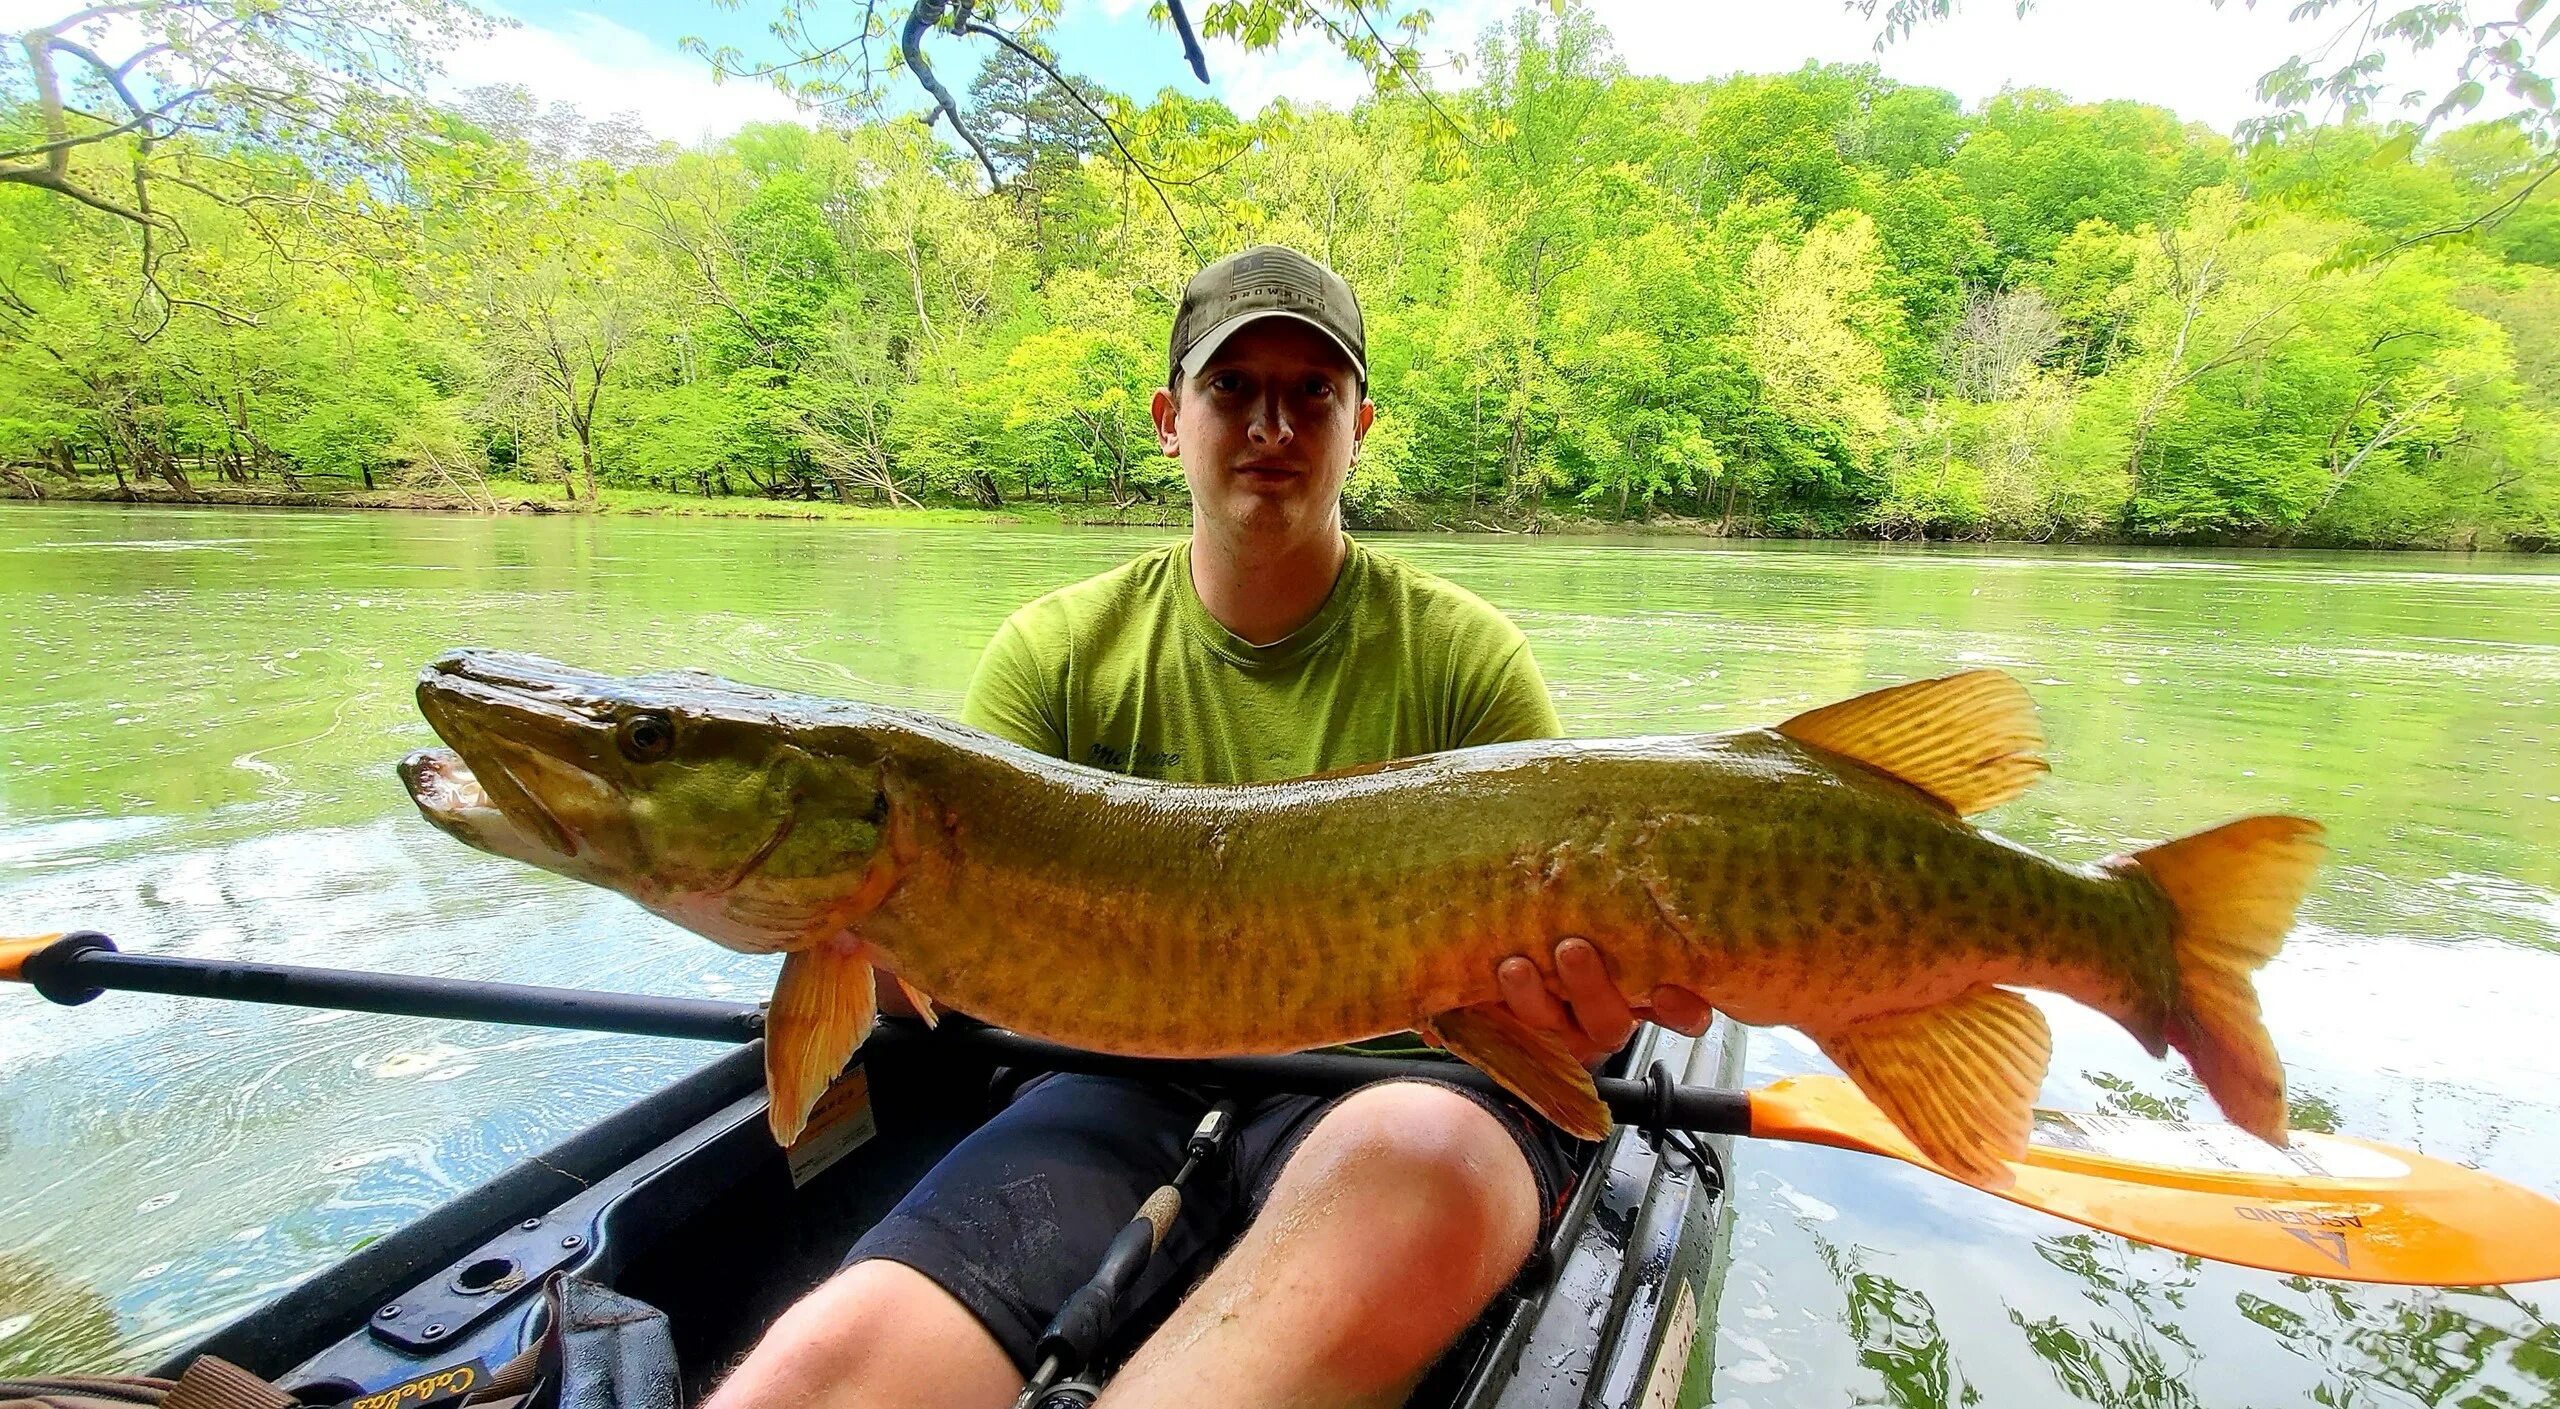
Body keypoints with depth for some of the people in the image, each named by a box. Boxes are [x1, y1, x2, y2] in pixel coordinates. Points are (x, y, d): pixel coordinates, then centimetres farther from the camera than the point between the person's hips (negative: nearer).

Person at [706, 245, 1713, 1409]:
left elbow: (1555, 948, 3)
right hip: (1128, 1087, 0)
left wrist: (1585, 1018, -21)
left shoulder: (1465, 655, 4)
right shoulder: (1056, 651, 8)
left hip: (1399, 1079, 1)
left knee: (1416, 1157, -37)